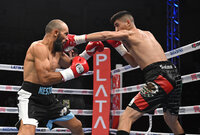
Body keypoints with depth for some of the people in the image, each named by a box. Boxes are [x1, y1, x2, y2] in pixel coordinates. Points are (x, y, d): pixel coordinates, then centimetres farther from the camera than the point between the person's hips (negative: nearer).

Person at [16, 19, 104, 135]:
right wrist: (71, 73, -21)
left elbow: (71, 64, 29)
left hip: (48, 98, 9)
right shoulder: (39, 47, -17)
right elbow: (45, 78, -28)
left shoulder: (57, 51, 10)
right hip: (31, 98, -9)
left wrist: (88, 52, 17)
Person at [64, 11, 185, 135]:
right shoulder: (148, 34, 28)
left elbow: (105, 35, -7)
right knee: (171, 120, 28)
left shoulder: (129, 33, 5)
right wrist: (118, 46, 24)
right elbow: (135, 63, 31)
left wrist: (76, 39, -5)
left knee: (126, 117, -12)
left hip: (160, 78, -9)